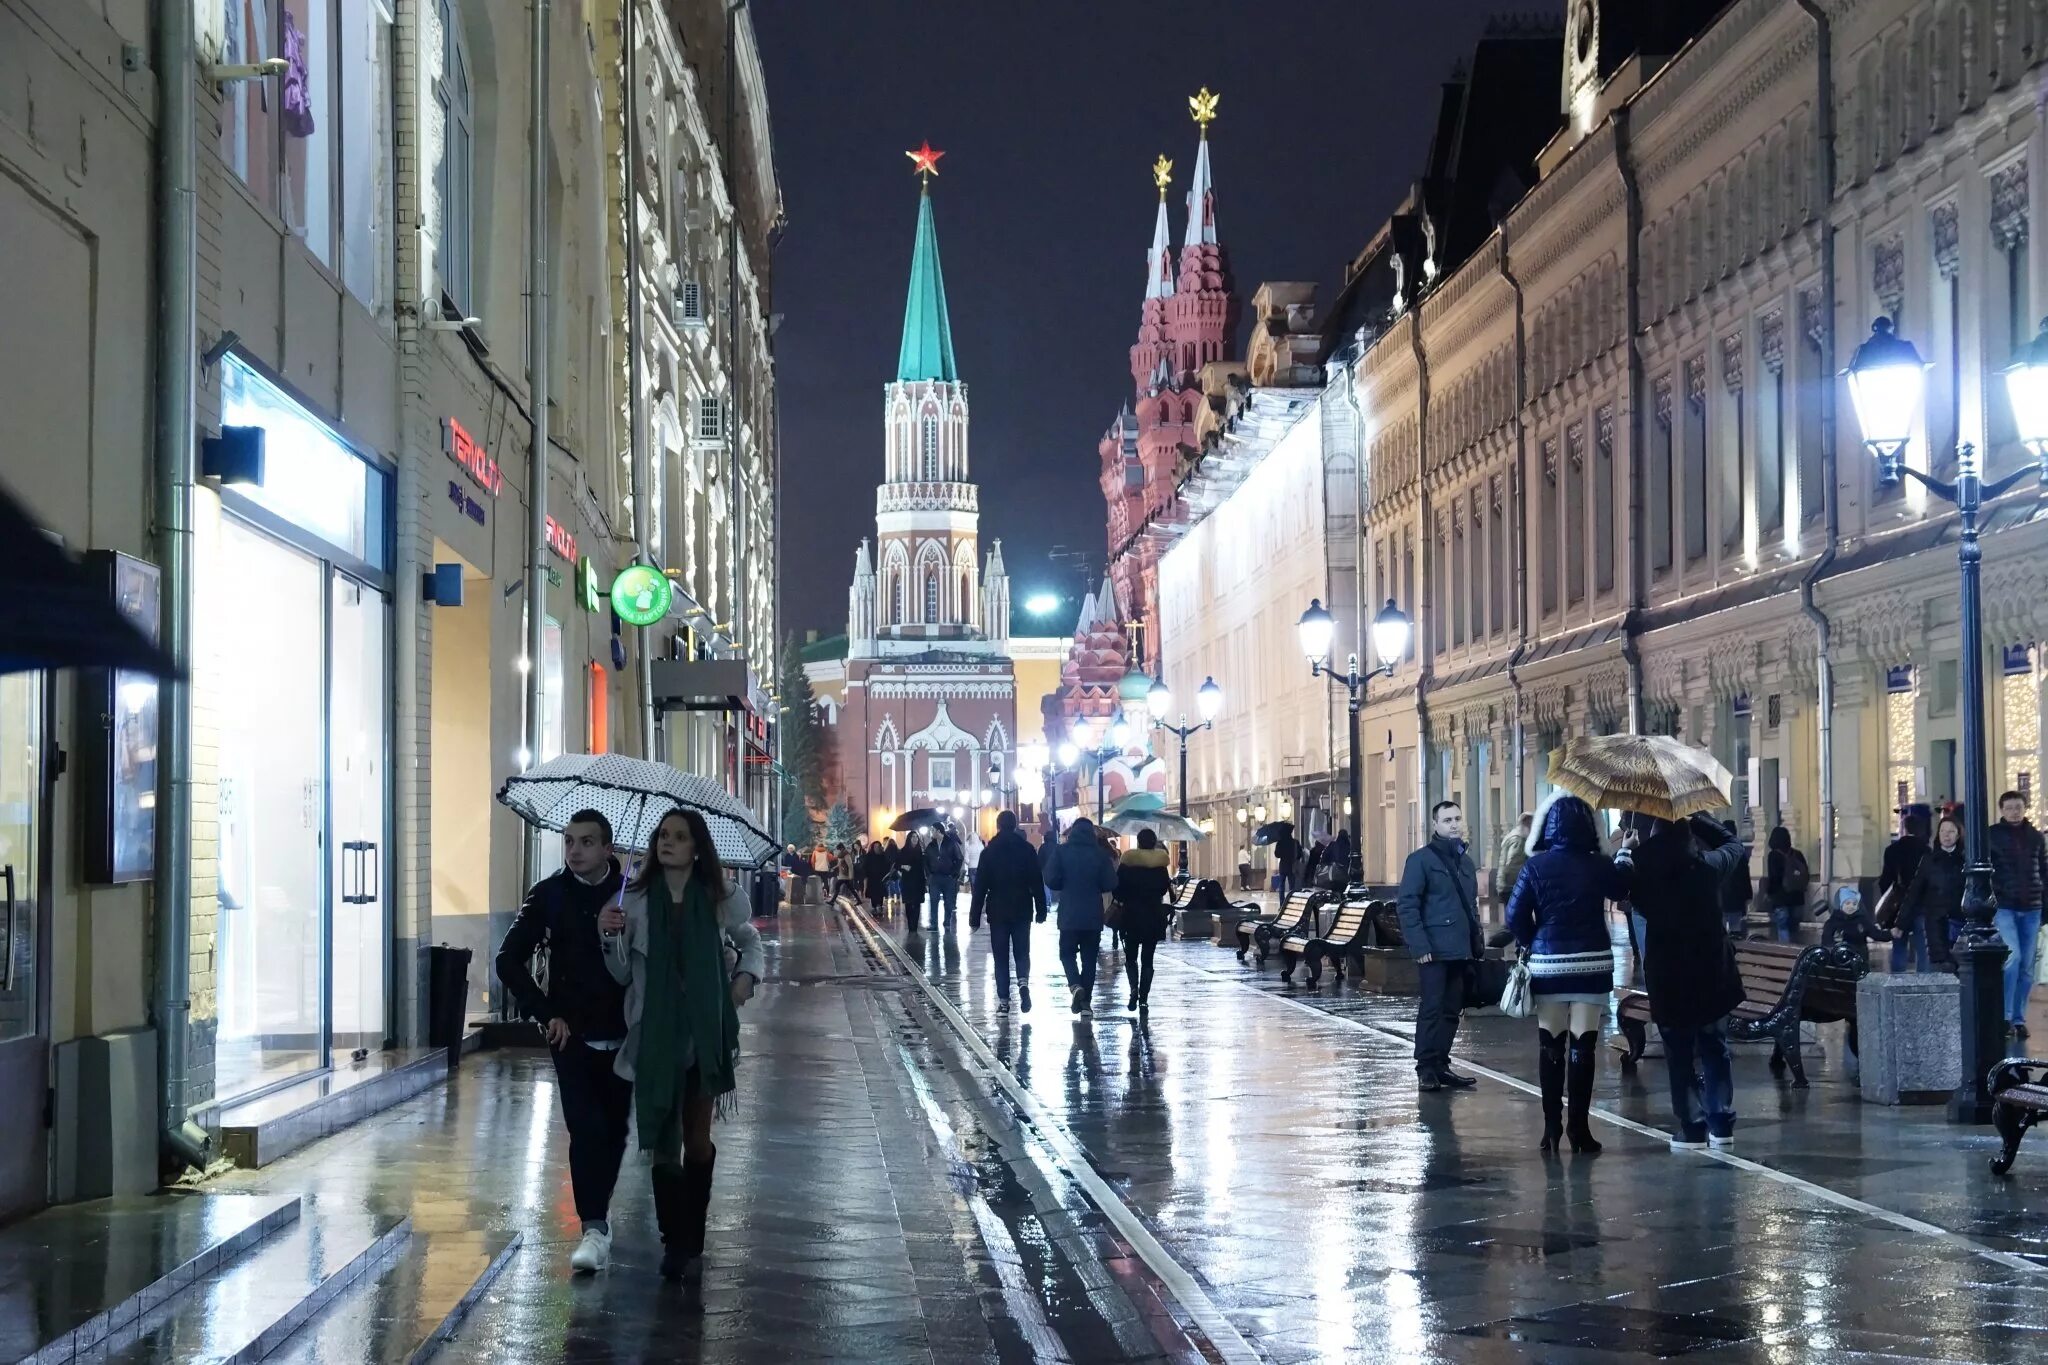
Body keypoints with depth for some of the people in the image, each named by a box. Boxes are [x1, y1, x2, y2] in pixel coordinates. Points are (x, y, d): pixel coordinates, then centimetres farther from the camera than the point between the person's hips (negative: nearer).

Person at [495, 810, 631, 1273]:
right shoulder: (549, 895, -2)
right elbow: (509, 961, 1)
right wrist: (546, 1013, -5)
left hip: (622, 1035, 1)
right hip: (571, 1035, -1)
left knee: (614, 1130, 10)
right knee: (586, 1128, -12)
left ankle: (598, 1213, 29)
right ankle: (594, 1229, -12)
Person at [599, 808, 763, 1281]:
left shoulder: (721, 899, -1)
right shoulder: (634, 900, -2)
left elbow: (749, 940, 19)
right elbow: (622, 975, 3)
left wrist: (747, 974, 1)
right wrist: (611, 939, -15)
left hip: (705, 1033, 0)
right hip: (654, 1035, 0)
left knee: (698, 1139, 5)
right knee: (662, 1140, 1)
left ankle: (691, 1244, 15)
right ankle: (674, 1241, 12)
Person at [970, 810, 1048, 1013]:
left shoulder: (989, 851, -3)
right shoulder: (1027, 849, -1)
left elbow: (980, 886, -4)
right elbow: (1038, 882, -1)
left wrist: (974, 917, 0)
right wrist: (1040, 910, 5)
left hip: (998, 911, -1)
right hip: (1022, 910, 1)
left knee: (1001, 956, 5)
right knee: (1022, 952, 11)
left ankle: (1003, 1000, 1)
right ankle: (1023, 983, -16)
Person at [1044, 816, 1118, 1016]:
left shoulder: (1063, 851, -5)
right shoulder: (1100, 854, -3)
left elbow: (1051, 880, -9)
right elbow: (1110, 884, -4)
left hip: (1069, 915, -1)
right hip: (1093, 916, 1)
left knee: (1067, 953, 12)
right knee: (1089, 958, 10)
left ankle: (1075, 985, -14)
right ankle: (1086, 1001, 8)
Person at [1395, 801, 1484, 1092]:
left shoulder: (1465, 862, 19)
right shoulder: (1421, 860, -3)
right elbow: (1407, 904, -10)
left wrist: (1477, 944, 13)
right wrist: (1419, 945, -17)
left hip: (1461, 951, 7)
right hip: (1435, 950, -7)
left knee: (1451, 1011, 8)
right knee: (1432, 1009, -6)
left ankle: (1441, 1065, 14)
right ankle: (1426, 1068, -2)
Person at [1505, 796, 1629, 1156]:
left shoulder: (1535, 866, -5)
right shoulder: (1599, 866, -5)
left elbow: (1515, 916, -8)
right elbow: (1622, 890, 16)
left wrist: (1532, 942, 9)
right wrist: (1622, 859, 32)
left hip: (1548, 964, 1)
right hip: (1592, 964, -1)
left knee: (1550, 1046, 9)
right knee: (1583, 1045, 1)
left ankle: (1552, 1127, 9)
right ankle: (1578, 1127, 0)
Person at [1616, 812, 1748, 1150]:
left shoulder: (1642, 862, -12)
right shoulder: (1708, 861, -1)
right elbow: (1735, 846, 17)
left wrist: (1624, 852, 5)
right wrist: (1698, 820, 14)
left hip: (1668, 970, -3)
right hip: (1712, 966, 3)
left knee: (1680, 1052, 4)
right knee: (1715, 1047, 12)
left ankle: (1692, 1127, 2)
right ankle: (1721, 1123, 10)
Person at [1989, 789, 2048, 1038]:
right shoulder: (1991, 836, 0)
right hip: (2003, 907, -4)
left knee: (2027, 967, 4)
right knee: (2013, 956, -19)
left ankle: (2019, 1018, 12)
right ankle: (2005, 1015, -13)